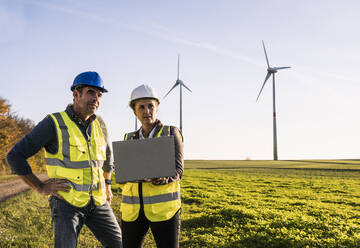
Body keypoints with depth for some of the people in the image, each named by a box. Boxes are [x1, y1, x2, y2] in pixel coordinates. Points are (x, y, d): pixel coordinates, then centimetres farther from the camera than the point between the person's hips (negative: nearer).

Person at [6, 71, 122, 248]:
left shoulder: (99, 125, 6)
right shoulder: (54, 123, -11)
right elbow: (15, 156, -9)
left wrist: (107, 185, 20)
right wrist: (41, 188, -10)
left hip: (98, 201, 5)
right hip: (67, 201, -5)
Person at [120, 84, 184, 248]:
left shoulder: (171, 133, 0)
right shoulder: (130, 139, 11)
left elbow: (177, 171, -8)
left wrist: (162, 178, -30)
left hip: (163, 208, -3)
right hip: (134, 209, 4)